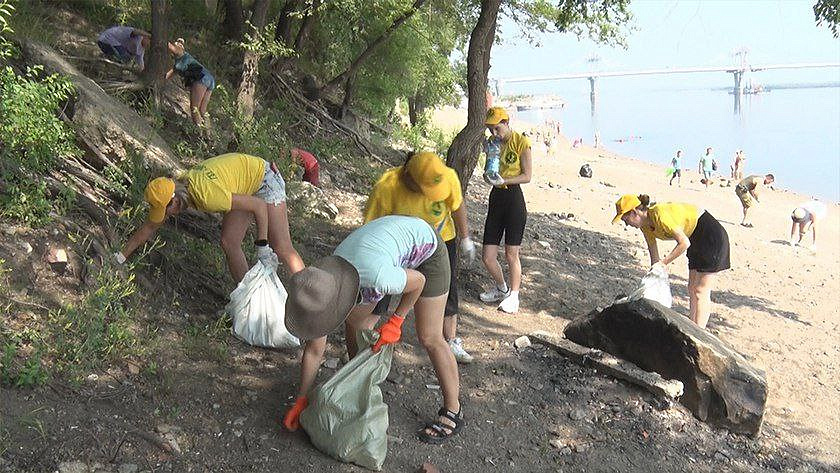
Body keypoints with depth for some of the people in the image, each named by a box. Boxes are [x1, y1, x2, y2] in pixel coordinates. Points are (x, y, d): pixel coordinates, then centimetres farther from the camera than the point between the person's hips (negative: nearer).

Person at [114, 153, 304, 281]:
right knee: (229, 243, -2)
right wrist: (120, 256, 7)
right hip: (246, 189, 8)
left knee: (281, 248, -11)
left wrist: (262, 246, -27)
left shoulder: (207, 196, -37)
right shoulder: (173, 189, -11)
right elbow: (148, 228, 4)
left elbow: (260, 206, -31)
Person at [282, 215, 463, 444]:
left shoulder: (377, 277, -43)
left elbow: (419, 281, -20)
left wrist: (395, 321, -15)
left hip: (425, 244, -5)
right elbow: (313, 351, -10)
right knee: (356, 326, 2)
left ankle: (453, 412, 13)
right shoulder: (322, 290, -22)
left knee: (429, 337, -4)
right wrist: (301, 401, -4)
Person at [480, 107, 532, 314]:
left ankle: (513, 295, 18)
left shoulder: (521, 142, -7)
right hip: (496, 198, 6)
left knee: (511, 254, 0)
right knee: (487, 257, 5)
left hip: (514, 198, -5)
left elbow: (527, 176, -8)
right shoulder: (492, 142, 9)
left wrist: (503, 180, -21)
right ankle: (501, 288, 30)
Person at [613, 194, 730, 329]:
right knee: (692, 288, 12)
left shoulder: (659, 214, -29)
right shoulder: (645, 225, -1)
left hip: (712, 236, -9)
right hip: (697, 239, 9)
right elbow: (654, 255, 5)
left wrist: (664, 262, -20)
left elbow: (684, 243, -27)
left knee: (700, 291, -6)